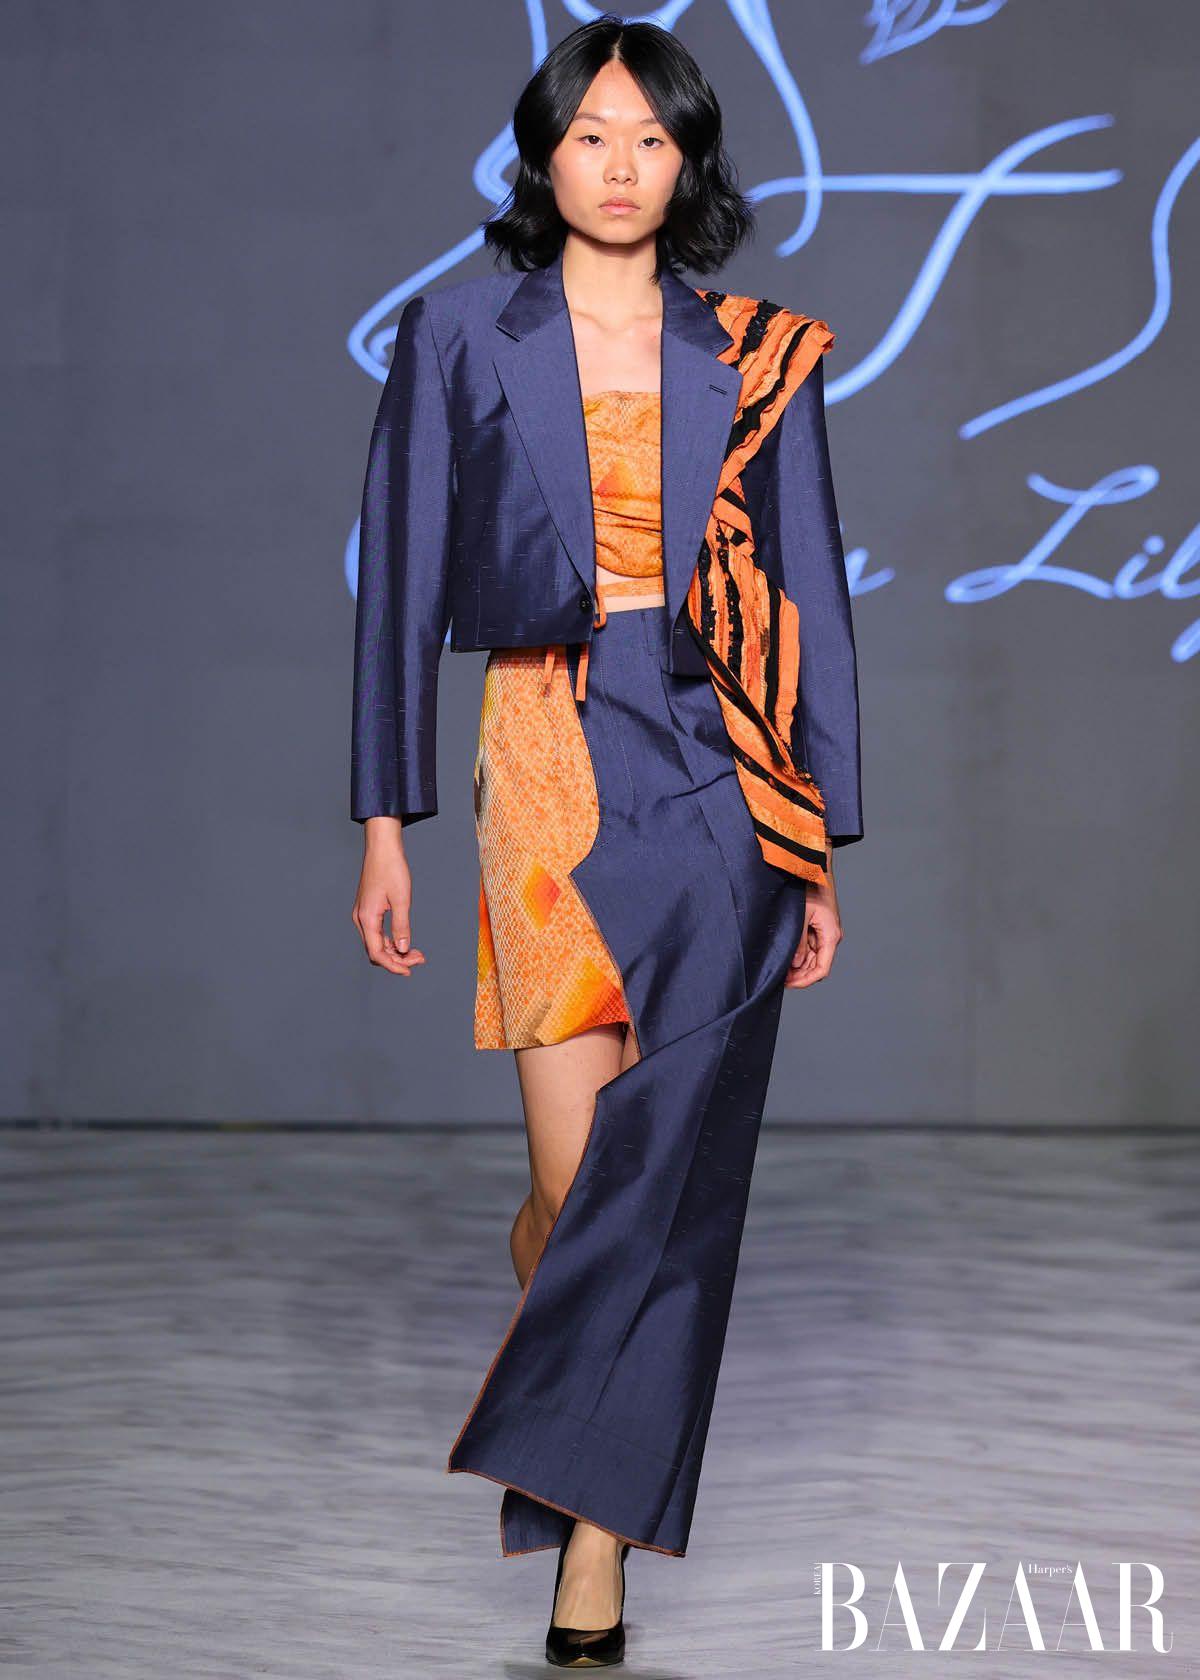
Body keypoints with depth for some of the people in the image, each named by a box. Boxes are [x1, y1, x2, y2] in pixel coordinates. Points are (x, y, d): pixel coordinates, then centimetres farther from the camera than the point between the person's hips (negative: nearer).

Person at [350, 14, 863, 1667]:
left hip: (723, 775, 1)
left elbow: (809, 592, 9)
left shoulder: (759, 355, 8)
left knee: (671, 1173, -7)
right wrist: (386, 821, 2)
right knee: (581, 1175, -4)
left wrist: (828, 842, 6)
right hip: (552, 766, -1)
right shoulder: (460, 335, 6)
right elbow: (403, 577, 6)